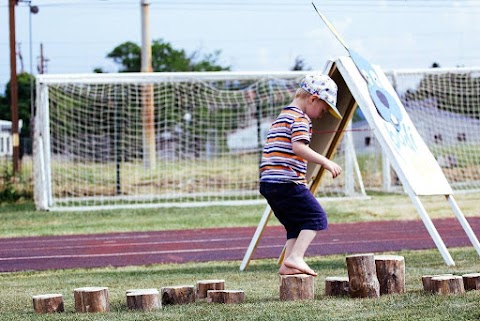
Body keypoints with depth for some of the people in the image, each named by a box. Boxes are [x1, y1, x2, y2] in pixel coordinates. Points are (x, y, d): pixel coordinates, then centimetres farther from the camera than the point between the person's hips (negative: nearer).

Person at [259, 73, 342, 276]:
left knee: (296, 225, 12)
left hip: (268, 182, 9)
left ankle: (288, 264, -1)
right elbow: (298, 147, -21)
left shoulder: (282, 117, 25)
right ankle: (295, 257, -19)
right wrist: (326, 162, -22)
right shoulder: (300, 118, -6)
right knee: (315, 217, -6)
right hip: (287, 182, -9)